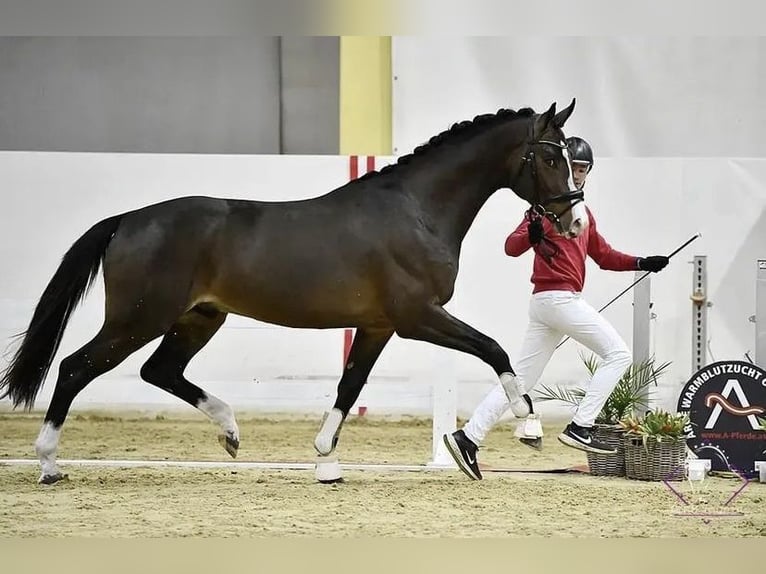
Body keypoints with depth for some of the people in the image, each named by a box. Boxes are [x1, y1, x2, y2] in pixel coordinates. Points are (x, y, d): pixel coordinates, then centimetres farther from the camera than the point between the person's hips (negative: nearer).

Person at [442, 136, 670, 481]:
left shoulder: (583, 212, 21)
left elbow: (604, 256, 26)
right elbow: (512, 247, -16)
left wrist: (642, 264, 13)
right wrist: (531, 235, -37)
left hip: (547, 304, 9)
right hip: (557, 296, -9)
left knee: (521, 378, 6)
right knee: (618, 354, -8)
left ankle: (467, 439, 2)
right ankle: (579, 428, -11)